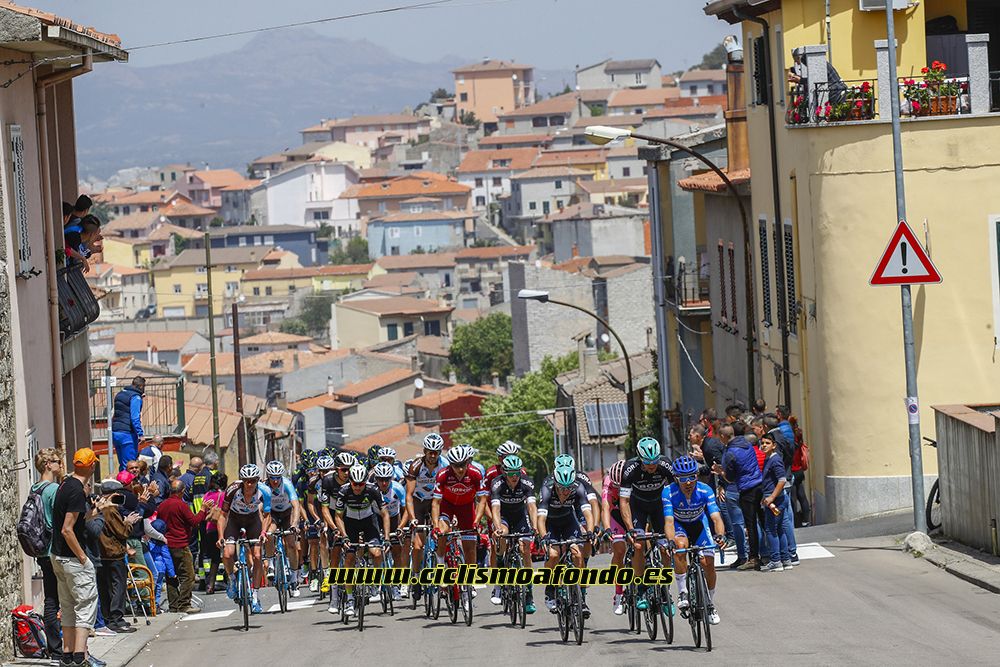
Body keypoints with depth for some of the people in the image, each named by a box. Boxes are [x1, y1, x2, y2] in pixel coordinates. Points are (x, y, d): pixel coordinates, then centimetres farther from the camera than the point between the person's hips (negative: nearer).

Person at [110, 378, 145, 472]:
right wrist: (140, 434, -17)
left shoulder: (120, 394, 17)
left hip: (115, 433, 8)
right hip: (128, 434, -8)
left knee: (122, 464, 13)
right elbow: (135, 417, -18)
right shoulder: (136, 397, -10)